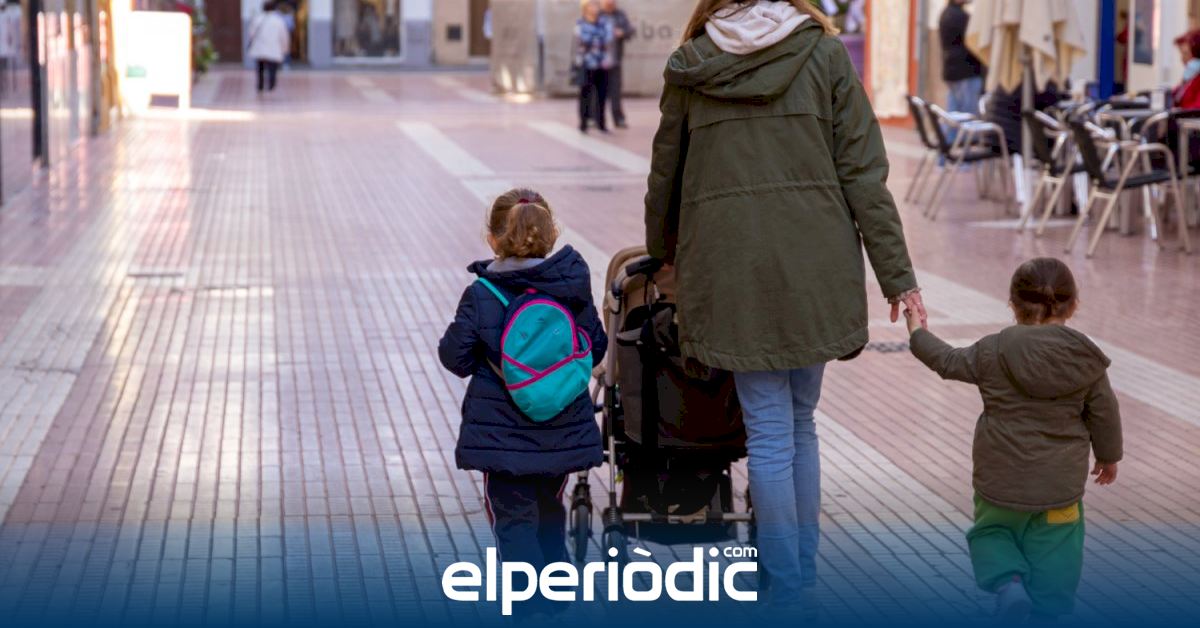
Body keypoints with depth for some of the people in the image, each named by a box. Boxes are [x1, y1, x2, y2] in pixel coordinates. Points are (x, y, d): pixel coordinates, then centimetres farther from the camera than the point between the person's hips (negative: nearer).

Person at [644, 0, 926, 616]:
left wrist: (661, 258, 33)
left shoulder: (691, 64, 8)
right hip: (814, 265, 1)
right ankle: (802, 583, 17)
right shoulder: (825, 53, 6)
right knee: (800, 425, 14)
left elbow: (664, 176, 16)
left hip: (730, 271, -1)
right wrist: (897, 276, 4)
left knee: (770, 432, 2)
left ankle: (788, 596, 3)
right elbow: (863, 173, 1)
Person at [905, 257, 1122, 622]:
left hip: (1000, 479, 0)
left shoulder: (992, 352, -8)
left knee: (991, 531, 20)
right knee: (1053, 549, 11)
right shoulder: (1086, 359, -6)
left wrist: (918, 334, 25)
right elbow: (1104, 415, 2)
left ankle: (1007, 581, -4)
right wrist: (1108, 456, 19)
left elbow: (948, 362, 7)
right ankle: (1050, 599, -7)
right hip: (1060, 482, 0)